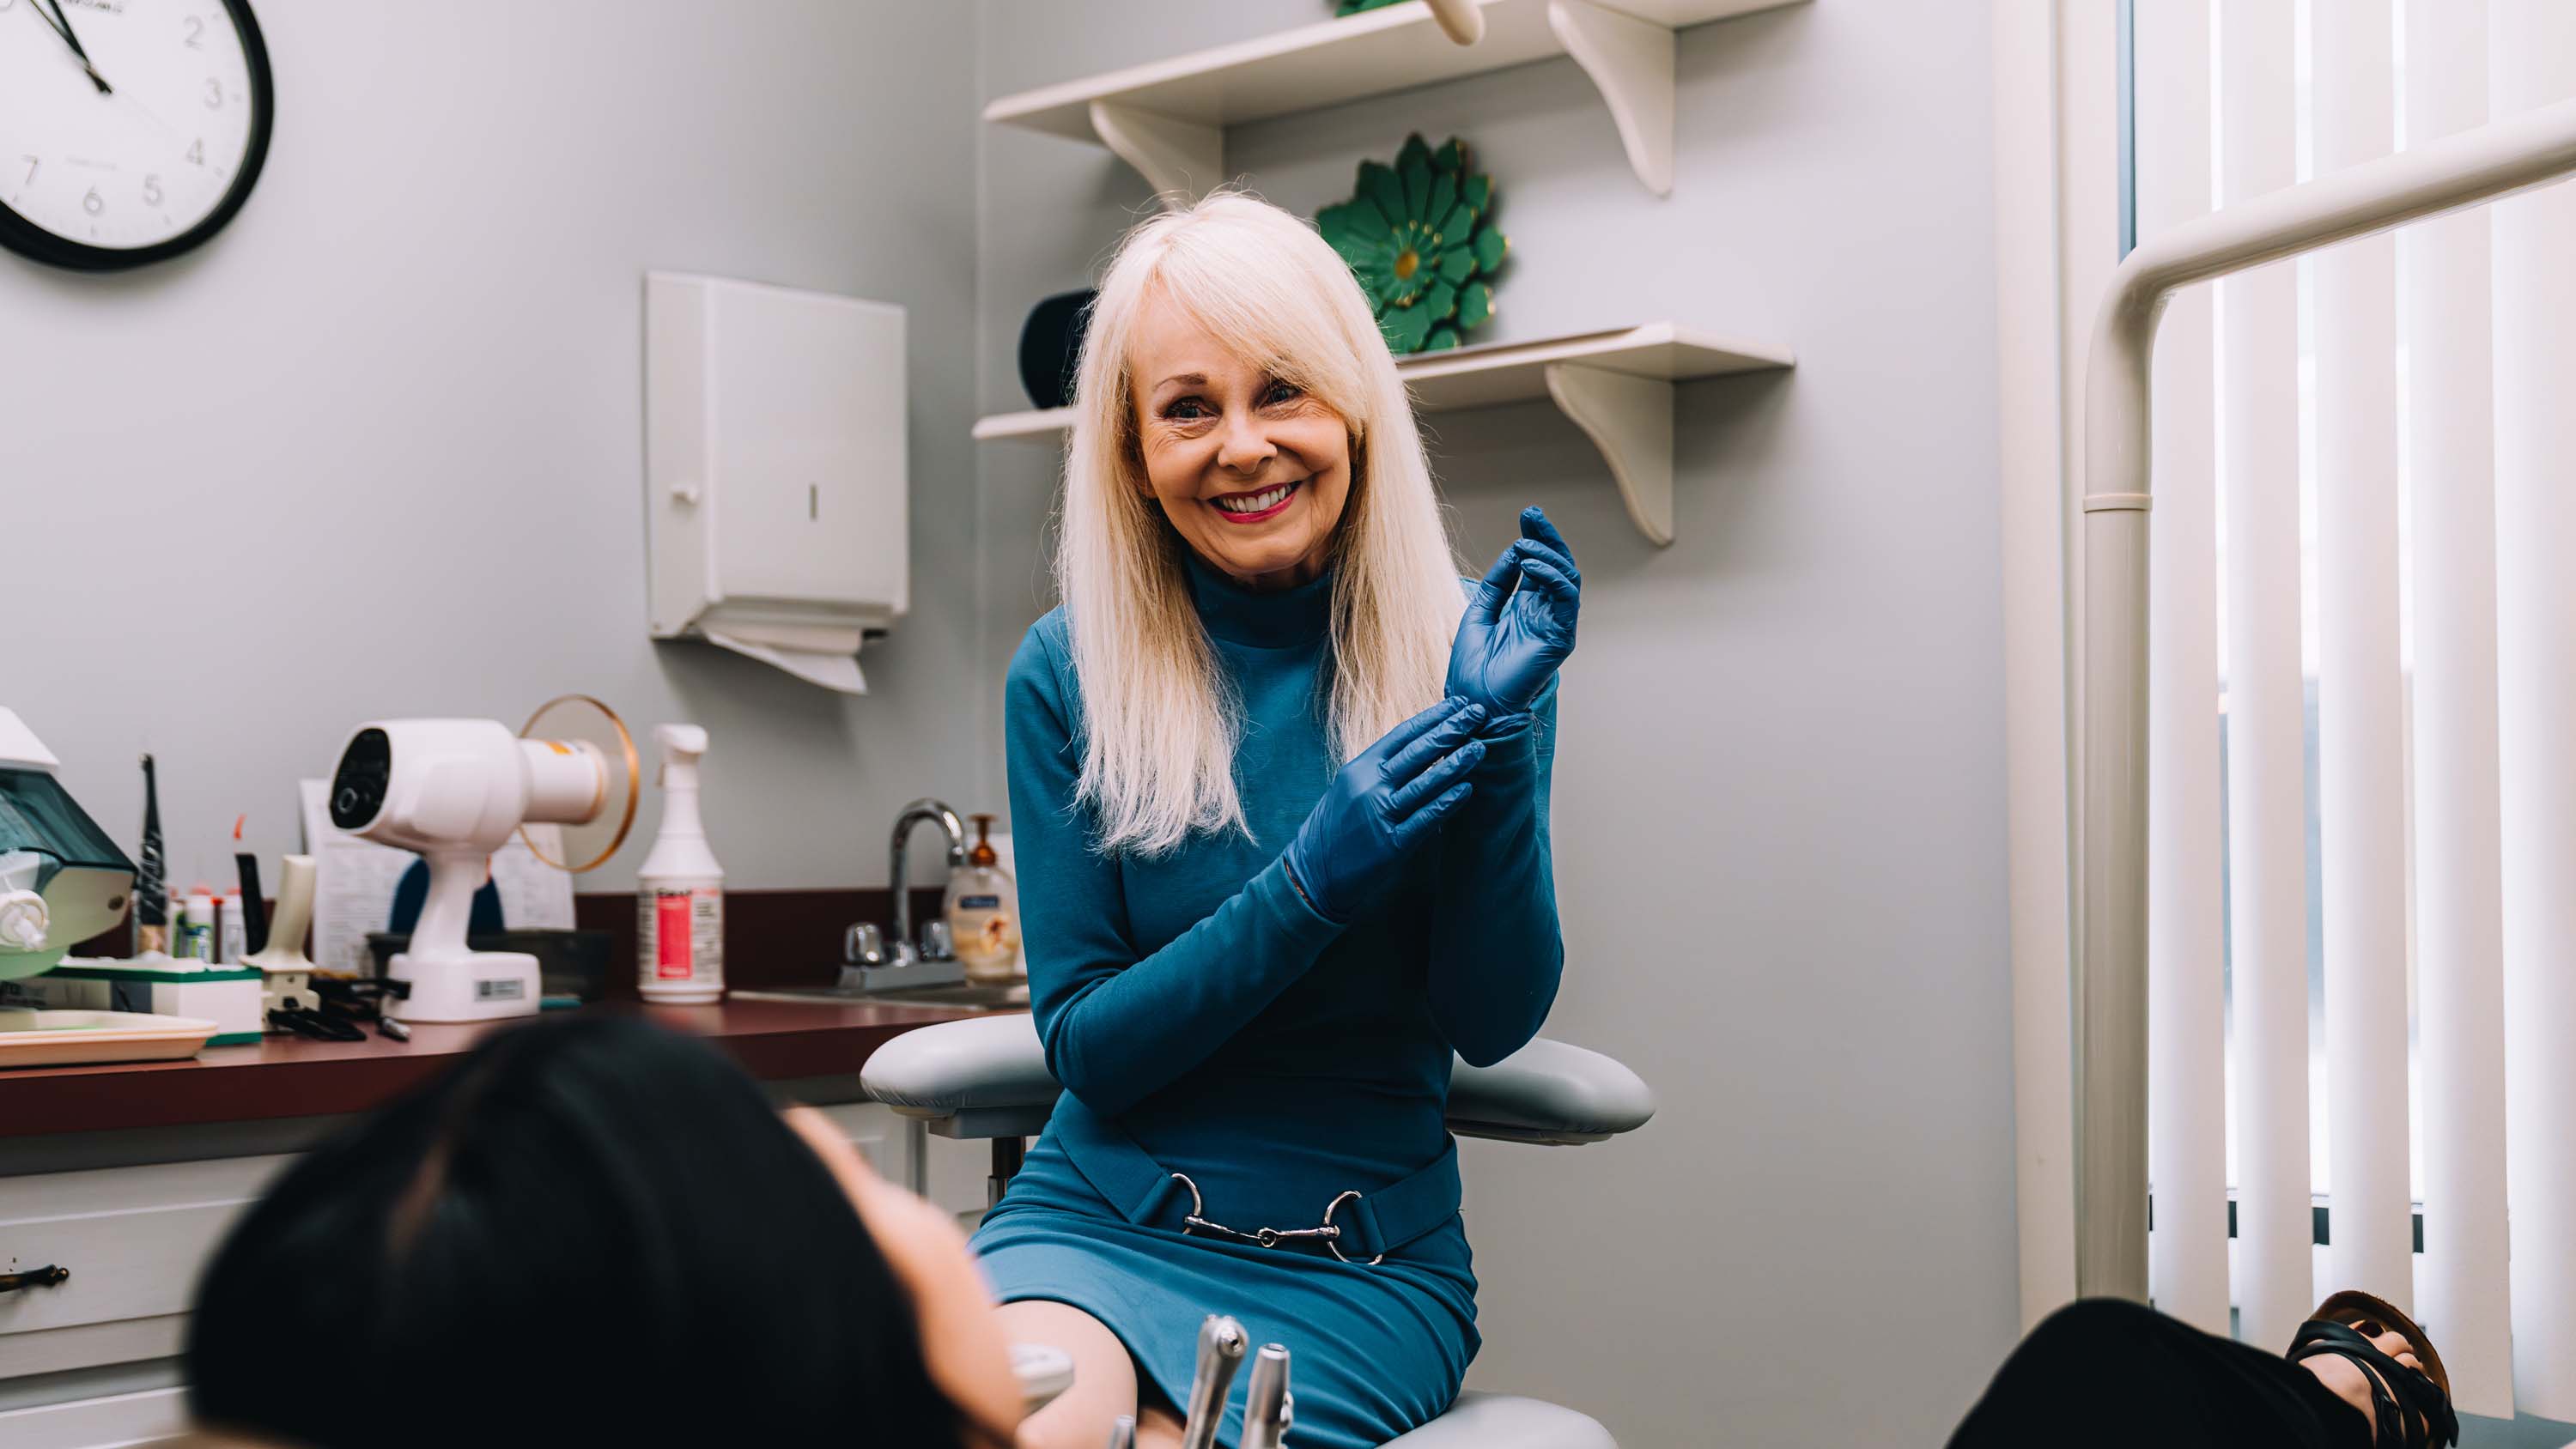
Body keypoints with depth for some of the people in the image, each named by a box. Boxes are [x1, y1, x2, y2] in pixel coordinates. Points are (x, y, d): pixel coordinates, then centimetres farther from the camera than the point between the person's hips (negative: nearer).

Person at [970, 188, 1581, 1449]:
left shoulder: (1459, 655, 0)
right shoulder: (1069, 672, -2)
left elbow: (1492, 1022, -4)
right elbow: (1085, 1044, -4)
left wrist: (1497, 748, -18)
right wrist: (1307, 888, -18)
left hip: (1363, 1262, 0)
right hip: (1102, 1218, 0)